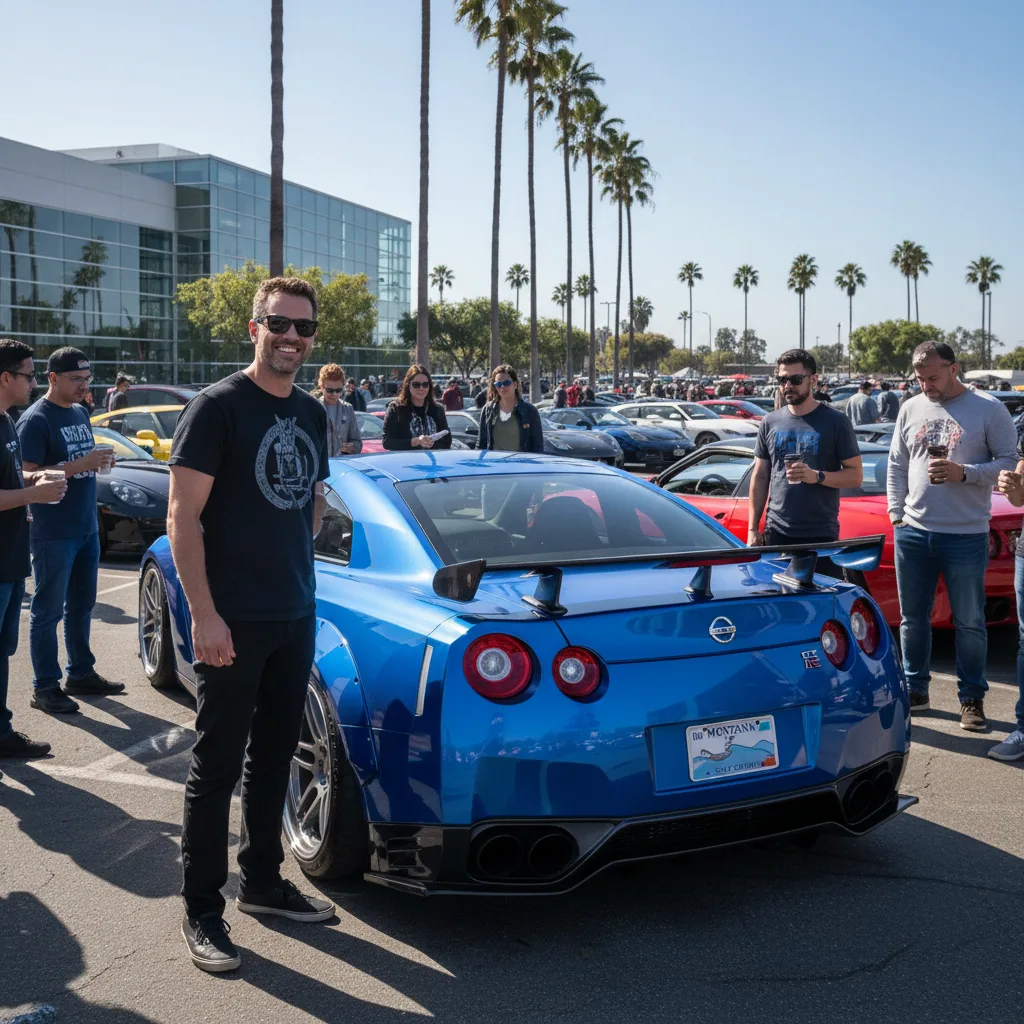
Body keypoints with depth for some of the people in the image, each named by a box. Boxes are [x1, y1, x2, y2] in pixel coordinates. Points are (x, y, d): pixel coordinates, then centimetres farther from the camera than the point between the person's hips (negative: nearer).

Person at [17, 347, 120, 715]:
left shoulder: (80, 413, 12)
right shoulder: (35, 420, -13)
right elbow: (28, 477, -20)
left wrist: (100, 462, 4)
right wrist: (80, 465, -26)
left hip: (87, 528, 8)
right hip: (53, 533, -8)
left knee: (82, 605, 15)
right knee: (48, 610, -1)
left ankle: (81, 673, 27)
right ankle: (45, 687, 6)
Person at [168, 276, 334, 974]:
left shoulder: (312, 415, 11)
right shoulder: (218, 407, -10)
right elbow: (183, 515, -14)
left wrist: (297, 565, 14)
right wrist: (204, 614, -19)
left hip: (297, 616, 7)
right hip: (234, 624, -7)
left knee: (274, 755, 16)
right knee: (218, 765, 0)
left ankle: (262, 882, 30)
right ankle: (203, 913, 10)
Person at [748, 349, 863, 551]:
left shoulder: (835, 422, -1)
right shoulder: (770, 423, 9)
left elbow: (856, 475, -2)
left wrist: (817, 476, -19)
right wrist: (752, 529, 8)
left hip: (821, 535, -3)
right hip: (776, 533, 3)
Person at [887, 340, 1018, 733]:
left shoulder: (988, 409, -4)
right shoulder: (911, 409, 8)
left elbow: (1009, 462, -5)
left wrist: (964, 473, -18)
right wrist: (896, 513, 6)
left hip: (966, 535, -4)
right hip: (913, 532, 4)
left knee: (969, 623, 4)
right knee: (913, 619, 12)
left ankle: (972, 699, 16)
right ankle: (915, 690, 25)